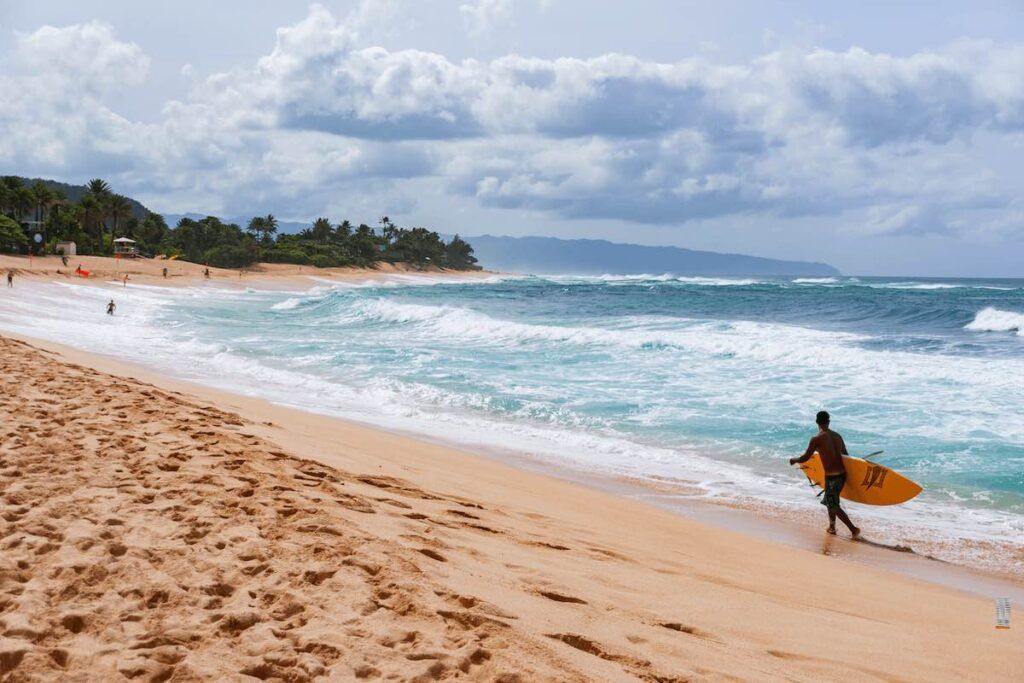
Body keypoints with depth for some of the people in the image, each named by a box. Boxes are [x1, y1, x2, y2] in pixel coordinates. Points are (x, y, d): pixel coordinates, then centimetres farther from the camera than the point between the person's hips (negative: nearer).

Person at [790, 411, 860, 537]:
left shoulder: (816, 439, -11)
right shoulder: (837, 436, 7)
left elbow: (805, 458, -9)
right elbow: (845, 455, 14)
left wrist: (794, 460, 10)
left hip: (831, 477, -7)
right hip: (842, 474, 7)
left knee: (834, 506, 6)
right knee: (829, 500, 25)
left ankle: (853, 529, 1)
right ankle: (832, 527, 30)